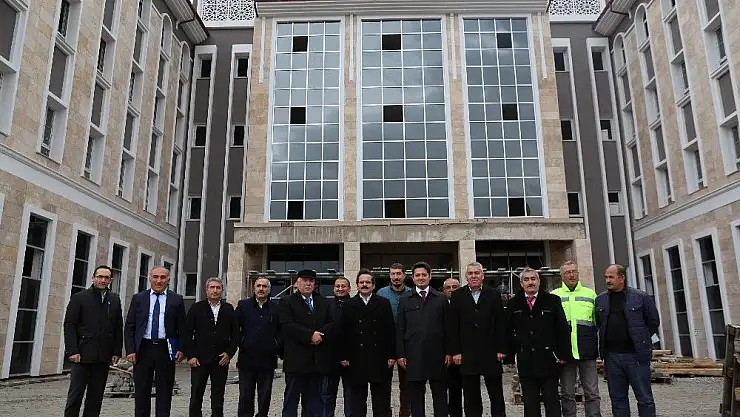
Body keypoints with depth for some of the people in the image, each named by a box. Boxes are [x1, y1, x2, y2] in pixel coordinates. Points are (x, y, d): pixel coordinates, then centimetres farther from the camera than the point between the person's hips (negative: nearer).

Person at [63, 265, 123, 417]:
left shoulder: (115, 300, 9)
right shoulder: (79, 298, 0)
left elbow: (118, 328, 10)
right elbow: (69, 326, -3)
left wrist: (116, 351, 4)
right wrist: (72, 351, -11)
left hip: (104, 357, 3)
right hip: (82, 355, -3)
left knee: (96, 396, 8)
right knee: (75, 394, 1)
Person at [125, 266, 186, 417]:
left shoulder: (176, 300, 4)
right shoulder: (138, 298, 6)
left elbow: (182, 327, 4)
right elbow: (129, 327, 4)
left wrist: (181, 349, -5)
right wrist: (130, 350, -5)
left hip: (166, 349, -1)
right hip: (143, 348, 1)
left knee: (165, 392, 5)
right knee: (141, 392, 8)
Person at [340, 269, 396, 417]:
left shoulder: (384, 303, 4)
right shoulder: (349, 305, 5)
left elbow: (390, 331, 1)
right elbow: (344, 333, 3)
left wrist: (391, 355, -4)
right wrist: (344, 356, -2)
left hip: (380, 358, 0)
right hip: (357, 359, 0)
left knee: (381, 398, 6)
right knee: (357, 398, 9)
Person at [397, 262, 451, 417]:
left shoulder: (441, 299, 7)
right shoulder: (405, 300, 8)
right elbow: (400, 330, 5)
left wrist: (449, 352, 0)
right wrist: (401, 354, -1)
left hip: (437, 354, 0)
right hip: (413, 355, 0)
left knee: (440, 394, 6)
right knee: (415, 395, 7)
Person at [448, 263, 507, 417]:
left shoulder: (494, 295, 5)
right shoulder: (457, 296, 3)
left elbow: (501, 324, 3)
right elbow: (453, 326, 1)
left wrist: (501, 349, -3)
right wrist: (455, 351, -5)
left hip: (491, 353, 0)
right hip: (467, 354, 0)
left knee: (497, 395, 7)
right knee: (471, 398, 9)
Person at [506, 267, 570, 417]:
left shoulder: (552, 301, 1)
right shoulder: (513, 304, 6)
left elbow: (563, 329, 0)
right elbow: (509, 332, 7)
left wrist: (563, 354, -4)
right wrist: (509, 356, 3)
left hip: (548, 360, -1)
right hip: (525, 362, 2)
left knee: (552, 402, 6)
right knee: (530, 404, 8)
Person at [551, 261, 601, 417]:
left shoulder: (590, 294, 11)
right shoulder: (554, 296, 7)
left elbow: (599, 320, 14)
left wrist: (599, 345, 7)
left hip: (587, 350, 1)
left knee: (592, 393, 4)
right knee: (567, 394, 7)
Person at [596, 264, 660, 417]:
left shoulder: (641, 297, -2)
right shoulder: (600, 300, 7)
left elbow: (654, 322, 5)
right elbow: (598, 324, 17)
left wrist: (641, 340, 5)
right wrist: (608, 340, 10)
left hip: (636, 355, -3)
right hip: (611, 356, 3)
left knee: (645, 398, 4)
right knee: (618, 399, 10)